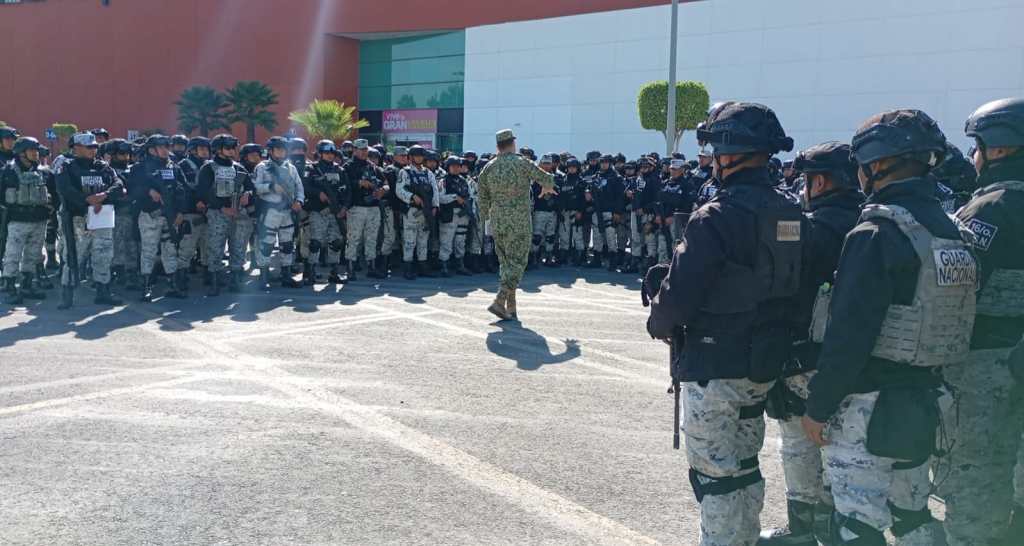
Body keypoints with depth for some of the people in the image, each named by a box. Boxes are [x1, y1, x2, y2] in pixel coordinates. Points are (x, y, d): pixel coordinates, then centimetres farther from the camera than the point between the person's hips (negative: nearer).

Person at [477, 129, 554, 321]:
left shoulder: (488, 168, 5)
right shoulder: (522, 163, -8)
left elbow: (483, 198, 10)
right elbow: (547, 179, 2)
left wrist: (486, 217, 25)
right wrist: (547, 187, 25)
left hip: (497, 224, 5)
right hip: (519, 223, -5)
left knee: (505, 263, 13)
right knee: (516, 263, -1)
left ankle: (511, 308, 15)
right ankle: (500, 301, -15)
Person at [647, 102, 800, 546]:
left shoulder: (717, 217, -21)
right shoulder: (790, 214, 3)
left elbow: (677, 298, -20)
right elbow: (788, 285, 11)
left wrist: (659, 324, -1)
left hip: (713, 366, -8)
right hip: (765, 364, 8)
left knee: (716, 476, 5)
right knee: (745, 467, 21)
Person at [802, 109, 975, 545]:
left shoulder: (877, 233, -18)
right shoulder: (949, 231, 7)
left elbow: (849, 333, -20)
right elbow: (941, 317, 13)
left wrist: (818, 407, -13)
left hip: (867, 406, -9)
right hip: (925, 401, 9)